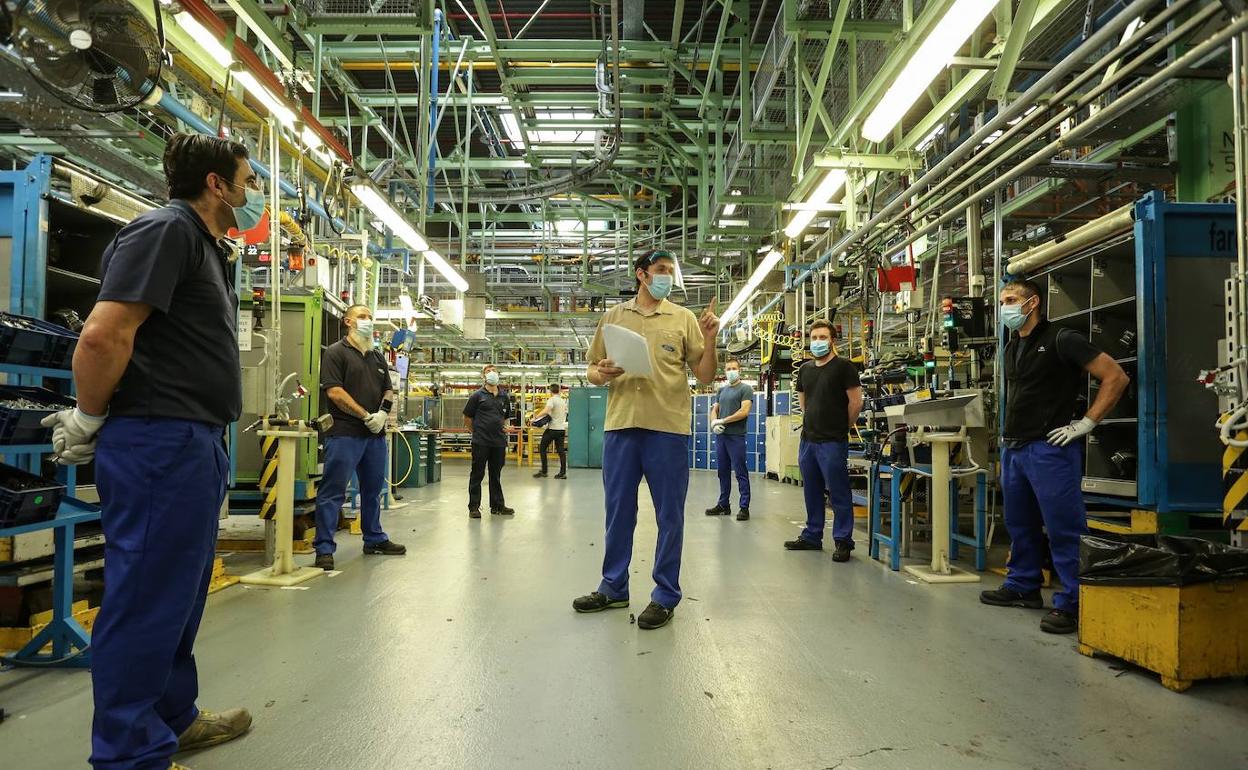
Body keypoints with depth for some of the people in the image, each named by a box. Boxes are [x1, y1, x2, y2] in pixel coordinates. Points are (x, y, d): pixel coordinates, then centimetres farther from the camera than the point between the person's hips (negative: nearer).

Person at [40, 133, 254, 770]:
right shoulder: (166, 228, -11)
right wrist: (91, 421, -8)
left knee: (178, 595, 18)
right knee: (147, 598, -1)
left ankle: (173, 719, 33)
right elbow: (103, 336, -20)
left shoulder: (206, 247, 20)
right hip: (160, 442, -10)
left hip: (194, 444, 10)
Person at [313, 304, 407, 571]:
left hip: (375, 433, 7)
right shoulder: (336, 352, -3)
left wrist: (383, 414, -4)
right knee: (333, 491, -5)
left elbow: (388, 391, 18)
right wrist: (366, 416, -15)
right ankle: (324, 549, -1)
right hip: (345, 433, -7)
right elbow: (334, 391, -13)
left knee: (373, 489, 16)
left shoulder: (378, 357, 18)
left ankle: (374, 539, 29)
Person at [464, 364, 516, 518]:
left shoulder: (504, 397, 11)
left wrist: (507, 426, 3)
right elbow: (467, 418, 3)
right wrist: (476, 431, 4)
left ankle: (497, 506, 21)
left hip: (499, 442, 4)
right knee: (477, 475, 3)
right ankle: (474, 507, 10)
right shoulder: (477, 395, -2)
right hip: (481, 442, -4)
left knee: (496, 476, 13)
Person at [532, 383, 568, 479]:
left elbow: (546, 410, -27)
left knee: (542, 448, 5)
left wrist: (535, 418, -23)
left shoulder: (551, 400, -10)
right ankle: (563, 472, 3)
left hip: (552, 428, -7)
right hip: (562, 428, 7)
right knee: (561, 450, 6)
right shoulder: (563, 401, 14)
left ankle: (544, 471, 3)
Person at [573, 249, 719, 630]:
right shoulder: (613, 317, 12)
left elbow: (705, 376, 5)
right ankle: (614, 587, 26)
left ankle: (665, 596, 15)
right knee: (618, 511, 11)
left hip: (668, 427, -2)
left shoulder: (683, 318, 7)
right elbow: (592, 370, 15)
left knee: (669, 515, 4)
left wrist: (709, 339, -10)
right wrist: (601, 374, -7)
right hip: (620, 425, 2)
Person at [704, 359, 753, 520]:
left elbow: (744, 411, -14)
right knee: (723, 472, 12)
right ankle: (723, 505, 20)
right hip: (720, 435, 7)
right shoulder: (722, 390, 18)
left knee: (740, 473, -5)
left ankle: (744, 507, -1)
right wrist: (714, 422, -6)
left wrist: (722, 421, -12)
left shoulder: (745, 389, -3)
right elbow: (714, 409, 16)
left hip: (736, 436, -7)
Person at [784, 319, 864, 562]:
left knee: (838, 494, -2)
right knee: (811, 492, 14)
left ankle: (843, 541, 5)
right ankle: (812, 537, 24)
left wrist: (842, 427, 3)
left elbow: (856, 402, -6)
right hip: (807, 439, 7)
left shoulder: (843, 367, -6)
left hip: (833, 442, -6)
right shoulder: (805, 369, 12)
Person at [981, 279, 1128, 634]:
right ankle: (1022, 587, 29)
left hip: (1050, 448, -8)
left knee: (1063, 528, -4)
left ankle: (1071, 604, 2)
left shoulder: (1061, 340, -8)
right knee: (1020, 524, 16)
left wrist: (1085, 423, -12)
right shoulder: (1012, 348, 16)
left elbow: (1116, 377, -11)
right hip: (1013, 447, 9)